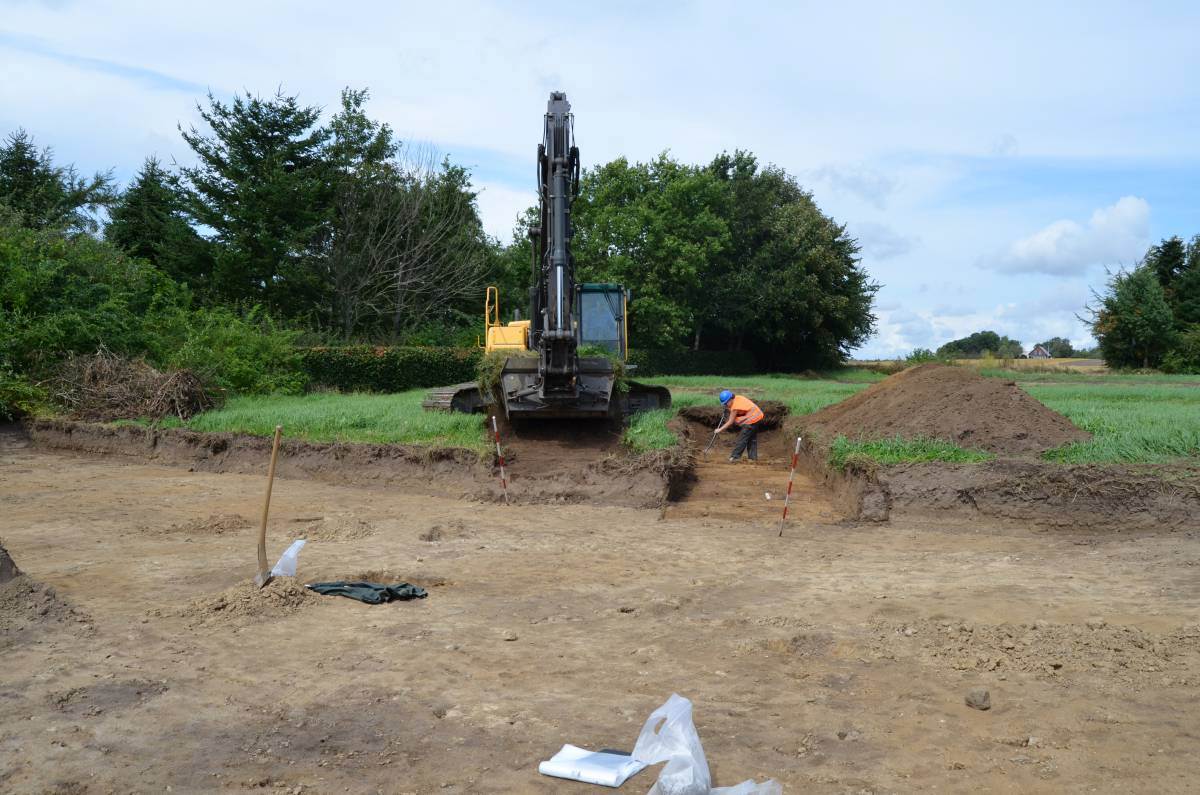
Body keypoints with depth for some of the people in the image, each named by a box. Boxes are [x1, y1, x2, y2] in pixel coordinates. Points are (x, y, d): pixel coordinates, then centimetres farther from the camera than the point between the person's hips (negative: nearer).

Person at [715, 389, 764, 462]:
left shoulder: (735, 406, -22)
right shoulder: (738, 397, 1)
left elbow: (730, 422, -16)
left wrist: (720, 429, -13)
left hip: (752, 419, -10)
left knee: (742, 438, -7)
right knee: (752, 439, 18)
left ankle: (734, 457, -5)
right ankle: (753, 457, 25)